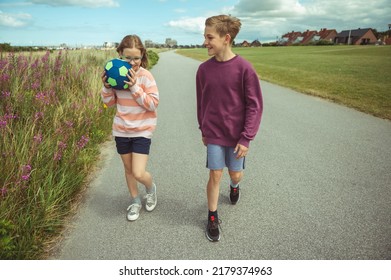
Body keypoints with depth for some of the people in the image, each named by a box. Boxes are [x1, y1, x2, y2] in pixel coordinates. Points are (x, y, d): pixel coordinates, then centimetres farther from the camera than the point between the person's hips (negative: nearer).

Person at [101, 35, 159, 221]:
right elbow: (109, 103, 7)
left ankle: (151, 188, 27)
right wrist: (107, 87, -12)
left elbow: (153, 104, -18)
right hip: (121, 130, 4)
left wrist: (135, 87, -25)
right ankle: (135, 201, 37)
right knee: (128, 169, 16)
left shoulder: (145, 76, -13)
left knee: (138, 173, -9)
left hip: (142, 131, -4)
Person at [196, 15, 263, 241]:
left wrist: (246, 138, -13)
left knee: (236, 174, 14)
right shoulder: (204, 69, -4)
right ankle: (212, 218, 24)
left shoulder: (244, 68, -15)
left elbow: (255, 105, -11)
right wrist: (203, 131, 11)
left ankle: (234, 186, 51)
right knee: (215, 175, 4)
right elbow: (201, 103, 7)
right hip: (213, 134, 1)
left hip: (237, 135, -1)